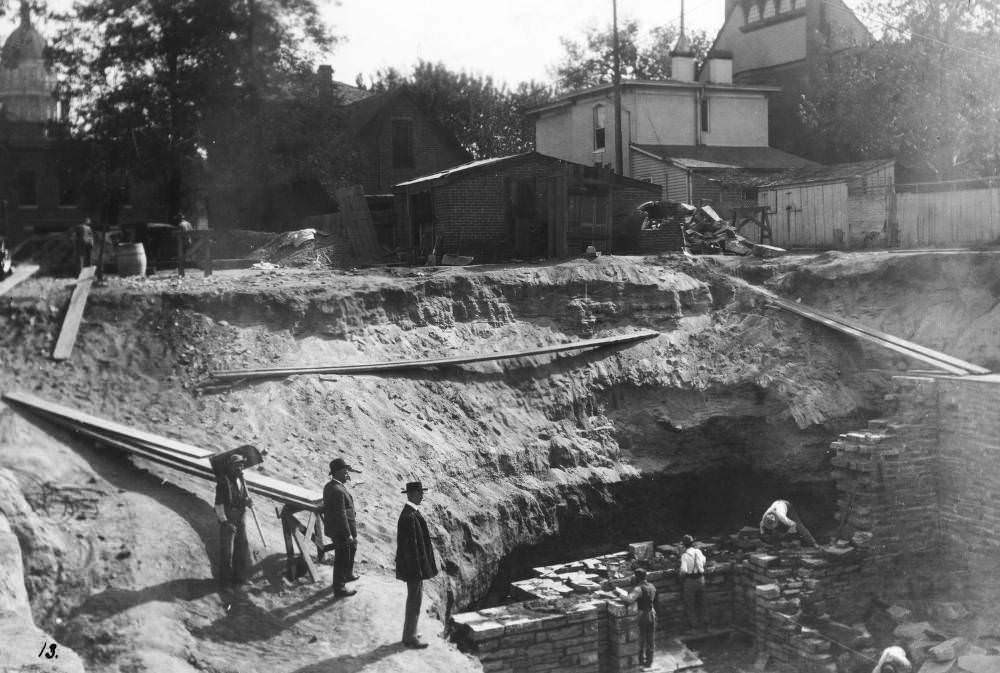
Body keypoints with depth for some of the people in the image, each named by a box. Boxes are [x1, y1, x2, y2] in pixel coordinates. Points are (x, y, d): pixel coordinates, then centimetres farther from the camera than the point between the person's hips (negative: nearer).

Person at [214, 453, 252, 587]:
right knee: (227, 552, 0)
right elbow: (219, 503, -16)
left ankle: (239, 577, 24)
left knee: (243, 549, 10)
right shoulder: (223, 482, -15)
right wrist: (224, 521, -19)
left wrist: (248, 501, -8)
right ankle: (225, 579, 13)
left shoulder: (241, 480, 6)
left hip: (240, 520, 7)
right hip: (227, 521, -7)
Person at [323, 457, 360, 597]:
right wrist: (348, 534, -22)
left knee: (351, 547, 29)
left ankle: (347, 574, 47)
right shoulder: (338, 491, -28)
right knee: (342, 558, 5)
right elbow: (341, 515, -26)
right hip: (341, 531, -10)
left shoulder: (329, 486, 5)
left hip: (333, 528, 10)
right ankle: (339, 588, 19)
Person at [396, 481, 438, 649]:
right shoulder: (409, 517, -24)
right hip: (413, 565, -10)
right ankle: (410, 637, 9)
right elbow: (410, 545, -24)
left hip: (415, 564, 10)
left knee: (415, 599, 17)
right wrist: (417, 569, -21)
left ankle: (409, 634, 27)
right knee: (414, 599, 0)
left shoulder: (412, 512, 9)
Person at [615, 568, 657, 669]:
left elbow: (629, 599, -39)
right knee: (650, 638, 16)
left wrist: (619, 592, -27)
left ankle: (641, 661, 20)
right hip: (651, 614, 7)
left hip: (642, 615, -7)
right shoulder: (652, 587, 1)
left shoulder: (639, 589, -24)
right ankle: (649, 661, 28)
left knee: (641, 639, 9)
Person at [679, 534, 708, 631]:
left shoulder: (685, 555, -18)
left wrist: (679, 573, -7)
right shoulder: (698, 551, -1)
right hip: (701, 578, 5)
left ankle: (693, 624, 16)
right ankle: (703, 622, 32)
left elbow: (683, 570, -25)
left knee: (689, 603, 10)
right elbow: (703, 562, 18)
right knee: (701, 602, 21)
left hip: (690, 580, -5)